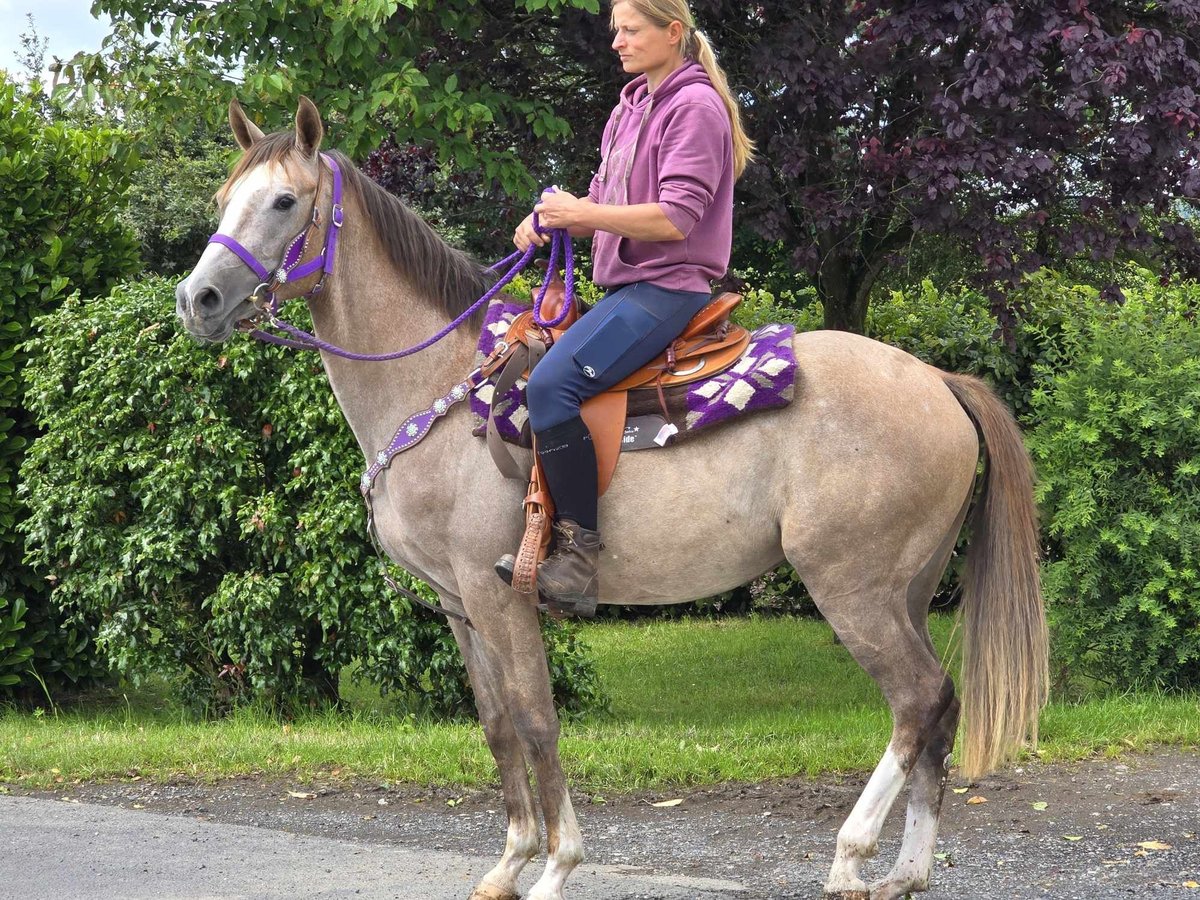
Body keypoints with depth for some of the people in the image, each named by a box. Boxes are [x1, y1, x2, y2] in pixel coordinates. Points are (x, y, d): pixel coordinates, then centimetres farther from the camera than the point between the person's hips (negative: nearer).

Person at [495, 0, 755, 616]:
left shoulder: (694, 106, -10)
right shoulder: (632, 108, 18)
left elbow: (675, 218, -18)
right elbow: (605, 203, 19)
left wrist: (585, 214, -20)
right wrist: (553, 219, -1)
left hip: (668, 285, -10)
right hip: (625, 284, 10)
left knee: (553, 384, -28)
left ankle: (580, 553, -24)